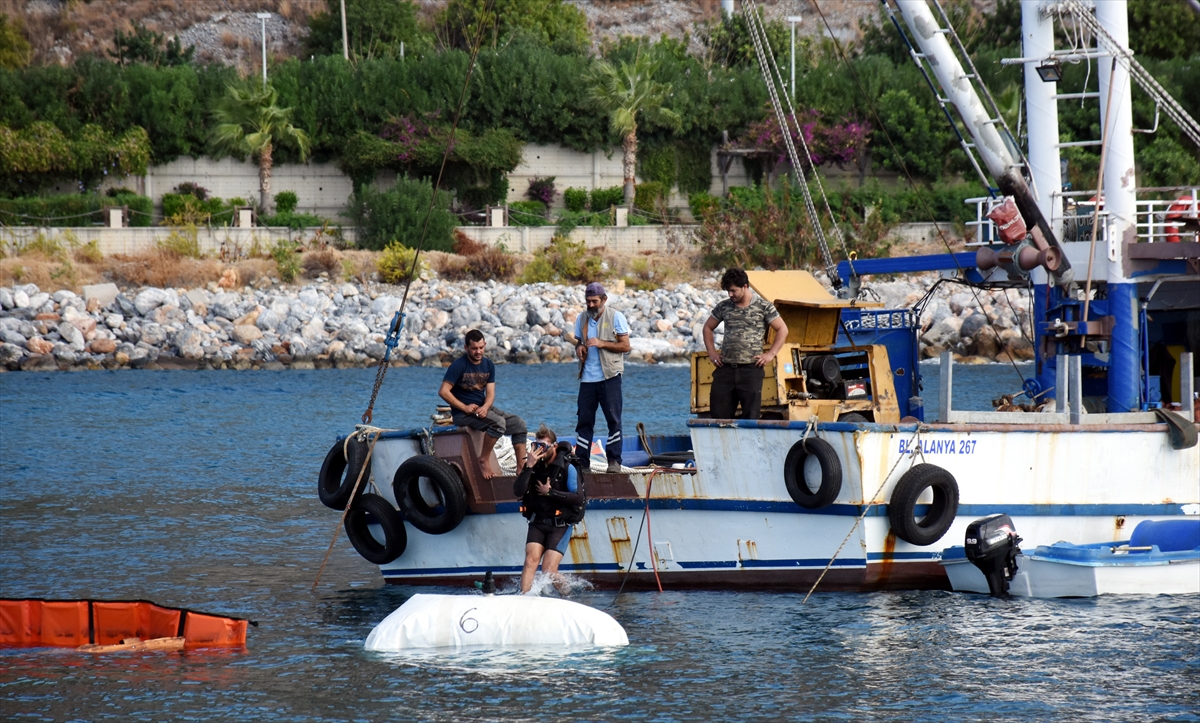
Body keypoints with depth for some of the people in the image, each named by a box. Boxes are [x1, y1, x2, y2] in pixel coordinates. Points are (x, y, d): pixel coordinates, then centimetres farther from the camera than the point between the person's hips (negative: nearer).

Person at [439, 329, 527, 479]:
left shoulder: (488, 365, 9)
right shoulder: (458, 365, -10)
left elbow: (490, 393, 3)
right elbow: (443, 392, -16)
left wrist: (485, 408, -19)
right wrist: (464, 407, -21)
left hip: (482, 409, 7)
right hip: (463, 414, -7)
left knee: (518, 424, -5)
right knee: (498, 422, -31)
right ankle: (483, 461, -20)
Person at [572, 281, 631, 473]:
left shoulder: (616, 317, -1)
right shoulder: (582, 319, 13)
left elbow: (625, 346, -4)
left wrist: (602, 343, -16)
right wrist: (579, 348, -2)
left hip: (609, 377, -4)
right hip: (587, 377, 4)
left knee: (613, 419, -3)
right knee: (584, 420, 2)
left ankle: (614, 460, 0)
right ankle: (581, 461, 5)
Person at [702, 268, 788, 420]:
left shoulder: (763, 306, 0)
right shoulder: (723, 307, 11)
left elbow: (782, 329, 3)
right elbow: (708, 328, 24)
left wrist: (770, 354, -4)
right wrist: (712, 352, 13)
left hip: (751, 368, -4)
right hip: (725, 368, 4)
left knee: (751, 417, -4)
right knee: (719, 414, -1)